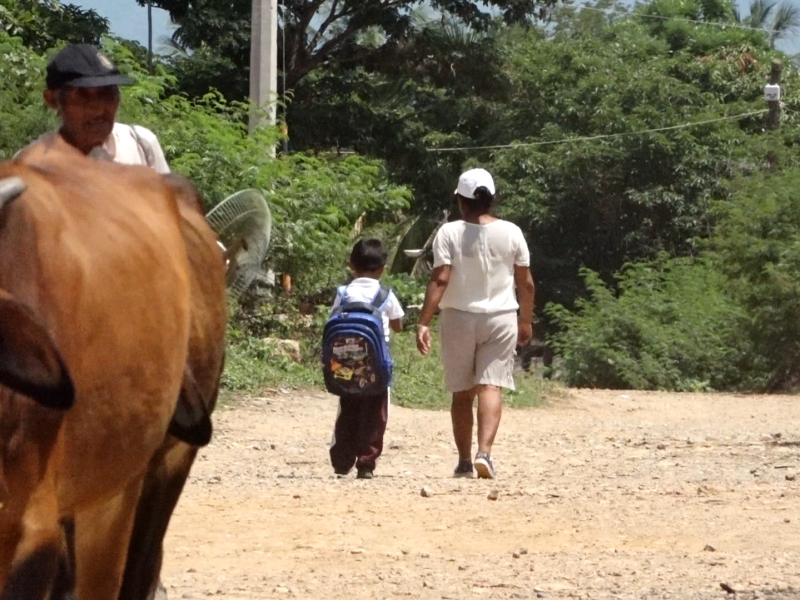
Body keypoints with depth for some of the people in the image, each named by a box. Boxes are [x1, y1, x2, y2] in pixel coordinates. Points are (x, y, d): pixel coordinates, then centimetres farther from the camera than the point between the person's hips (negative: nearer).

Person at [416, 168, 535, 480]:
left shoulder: (449, 233, -8)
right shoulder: (511, 233, -1)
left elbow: (440, 279, -15)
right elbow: (526, 283, 3)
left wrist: (424, 322, -15)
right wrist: (526, 321, 15)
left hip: (458, 318, 0)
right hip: (501, 318, 0)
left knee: (462, 393, 10)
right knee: (491, 387, -4)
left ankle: (464, 461, 14)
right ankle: (484, 452, -23)